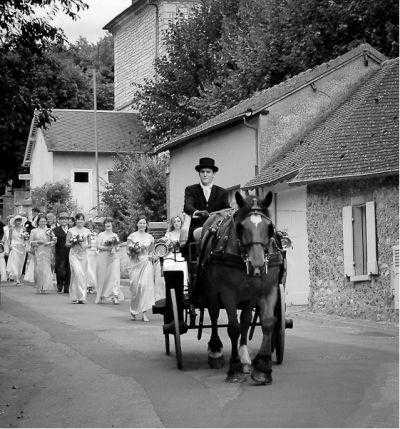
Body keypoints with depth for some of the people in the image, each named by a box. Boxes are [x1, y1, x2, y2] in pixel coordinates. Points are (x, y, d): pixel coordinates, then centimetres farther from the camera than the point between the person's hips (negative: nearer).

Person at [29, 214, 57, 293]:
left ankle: (45, 287, -8)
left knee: (46, 268, -8)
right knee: (39, 269, -3)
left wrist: (49, 243, -10)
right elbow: (31, 242, 7)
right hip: (38, 253, 0)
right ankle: (39, 288, 3)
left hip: (47, 252, 0)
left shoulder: (49, 230, 8)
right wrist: (38, 242, -10)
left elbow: (54, 240, 7)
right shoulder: (34, 231, 8)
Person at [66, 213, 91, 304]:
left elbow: (89, 244, 15)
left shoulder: (87, 231, 9)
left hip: (83, 254, 3)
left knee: (83, 275, 2)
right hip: (74, 254, -3)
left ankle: (82, 297, 8)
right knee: (77, 273, -17)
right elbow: (66, 243, 6)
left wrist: (85, 246, -6)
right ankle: (75, 297, -15)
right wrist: (73, 243, -12)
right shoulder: (71, 230, 2)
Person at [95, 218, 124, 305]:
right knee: (103, 277, -1)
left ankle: (115, 296, -14)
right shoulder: (101, 235, 5)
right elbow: (98, 246, -2)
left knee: (115, 275, -10)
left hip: (114, 257, 2)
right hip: (103, 257, -2)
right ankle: (101, 297, 9)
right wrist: (106, 248, -15)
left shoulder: (115, 235, 13)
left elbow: (117, 247, 15)